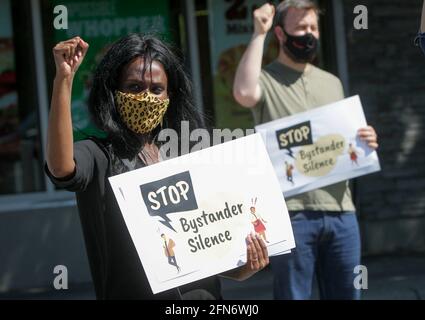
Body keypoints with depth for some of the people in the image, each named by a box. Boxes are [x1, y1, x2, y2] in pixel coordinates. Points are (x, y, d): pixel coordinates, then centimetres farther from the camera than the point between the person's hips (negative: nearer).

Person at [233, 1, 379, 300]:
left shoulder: (331, 83, 20)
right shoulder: (266, 79, 1)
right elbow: (244, 93, -24)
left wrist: (363, 142, 1)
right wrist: (259, 33, -14)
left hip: (340, 210, 5)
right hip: (292, 212, -5)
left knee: (347, 294, 7)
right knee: (293, 295, -2)